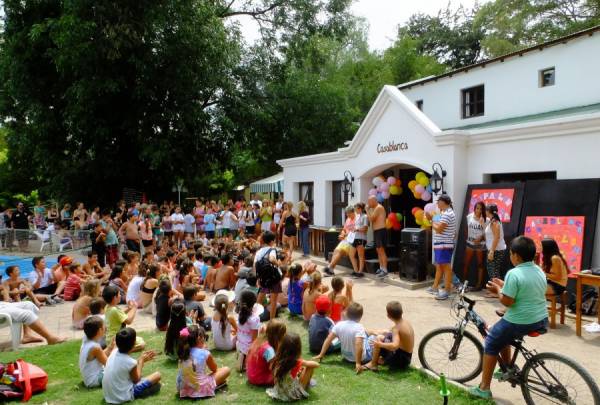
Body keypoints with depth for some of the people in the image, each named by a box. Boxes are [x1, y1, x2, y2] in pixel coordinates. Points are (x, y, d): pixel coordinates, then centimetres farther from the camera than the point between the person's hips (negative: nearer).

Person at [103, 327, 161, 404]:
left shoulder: (114, 352, -8)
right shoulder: (131, 362, -26)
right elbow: (136, 380, -6)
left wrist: (141, 359, 9)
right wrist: (141, 361, 2)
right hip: (123, 397, -6)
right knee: (157, 375, -1)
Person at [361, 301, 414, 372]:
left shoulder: (396, 328, -24)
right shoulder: (406, 322, 0)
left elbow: (395, 346, -39)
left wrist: (380, 344, -29)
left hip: (400, 360, -9)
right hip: (407, 357, 9)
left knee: (378, 339, -14)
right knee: (385, 334, 18)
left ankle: (373, 364, -2)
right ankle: (384, 359, 20)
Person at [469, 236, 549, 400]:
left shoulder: (514, 274, -21)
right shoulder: (539, 271, 5)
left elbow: (507, 302, -21)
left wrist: (498, 290, -3)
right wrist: (504, 285, 14)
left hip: (520, 322, -8)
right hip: (542, 320, 8)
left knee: (491, 342, 11)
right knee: (502, 334, 30)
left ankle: (484, 388, 15)